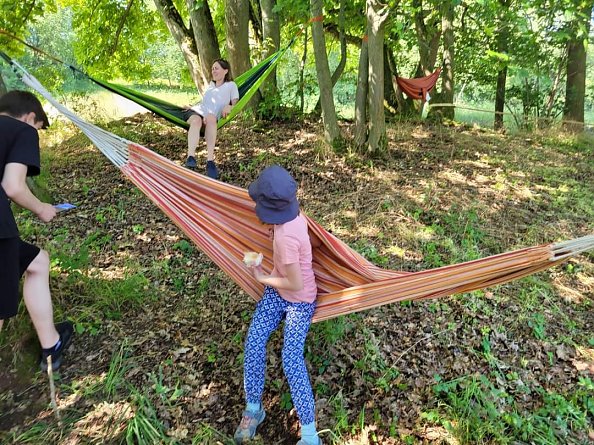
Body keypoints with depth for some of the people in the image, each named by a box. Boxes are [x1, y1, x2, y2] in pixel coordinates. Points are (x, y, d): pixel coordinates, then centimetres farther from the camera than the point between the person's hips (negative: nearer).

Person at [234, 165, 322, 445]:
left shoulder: (286, 238, -35)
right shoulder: (294, 215, -11)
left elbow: (296, 284, -26)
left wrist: (262, 278, -12)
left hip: (299, 300, -8)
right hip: (277, 292, 8)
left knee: (291, 361, -15)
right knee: (253, 342, -4)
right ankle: (253, 409, 11)